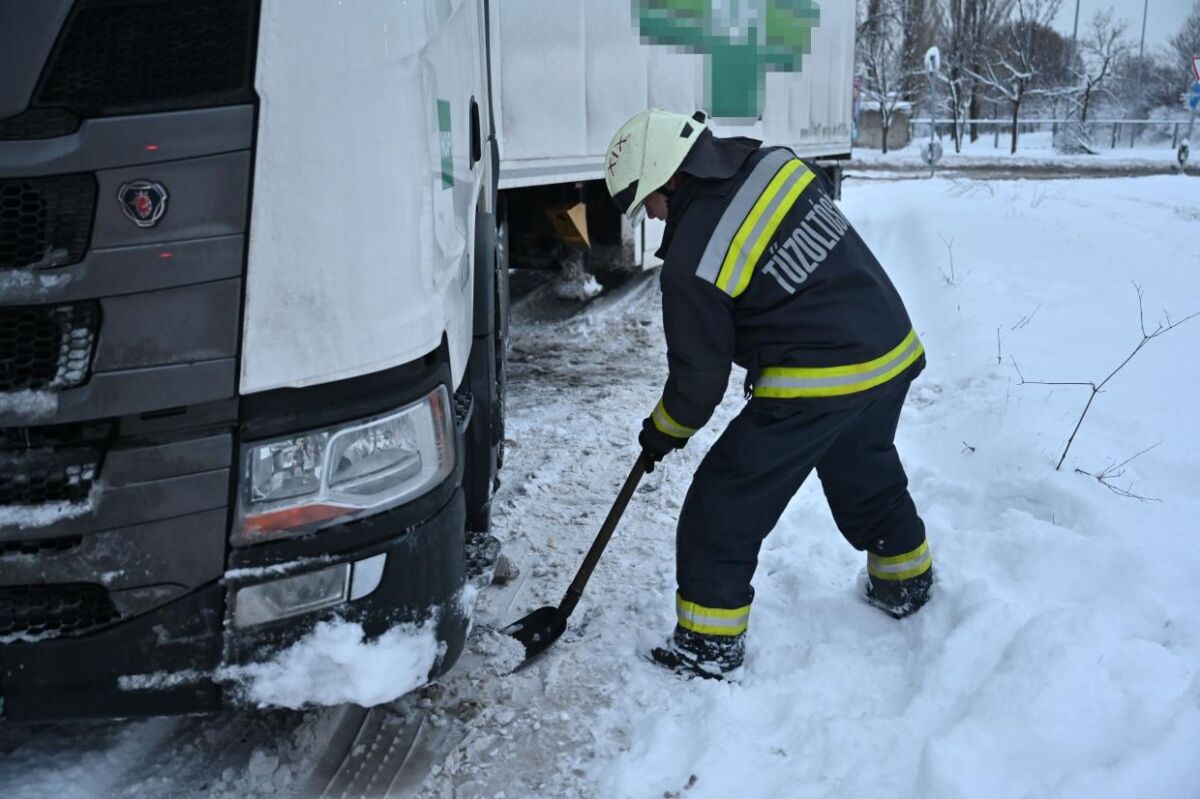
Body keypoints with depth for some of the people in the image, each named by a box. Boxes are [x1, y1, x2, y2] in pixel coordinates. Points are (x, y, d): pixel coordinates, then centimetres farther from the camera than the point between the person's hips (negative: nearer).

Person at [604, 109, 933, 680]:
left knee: (724, 503, 4)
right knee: (869, 478, 30)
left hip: (816, 385, -8)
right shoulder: (772, 162, 1)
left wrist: (664, 433, 11)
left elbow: (700, 375, -8)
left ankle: (709, 646, 12)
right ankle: (905, 585, 50)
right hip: (891, 348, 8)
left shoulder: (692, 266, -17)